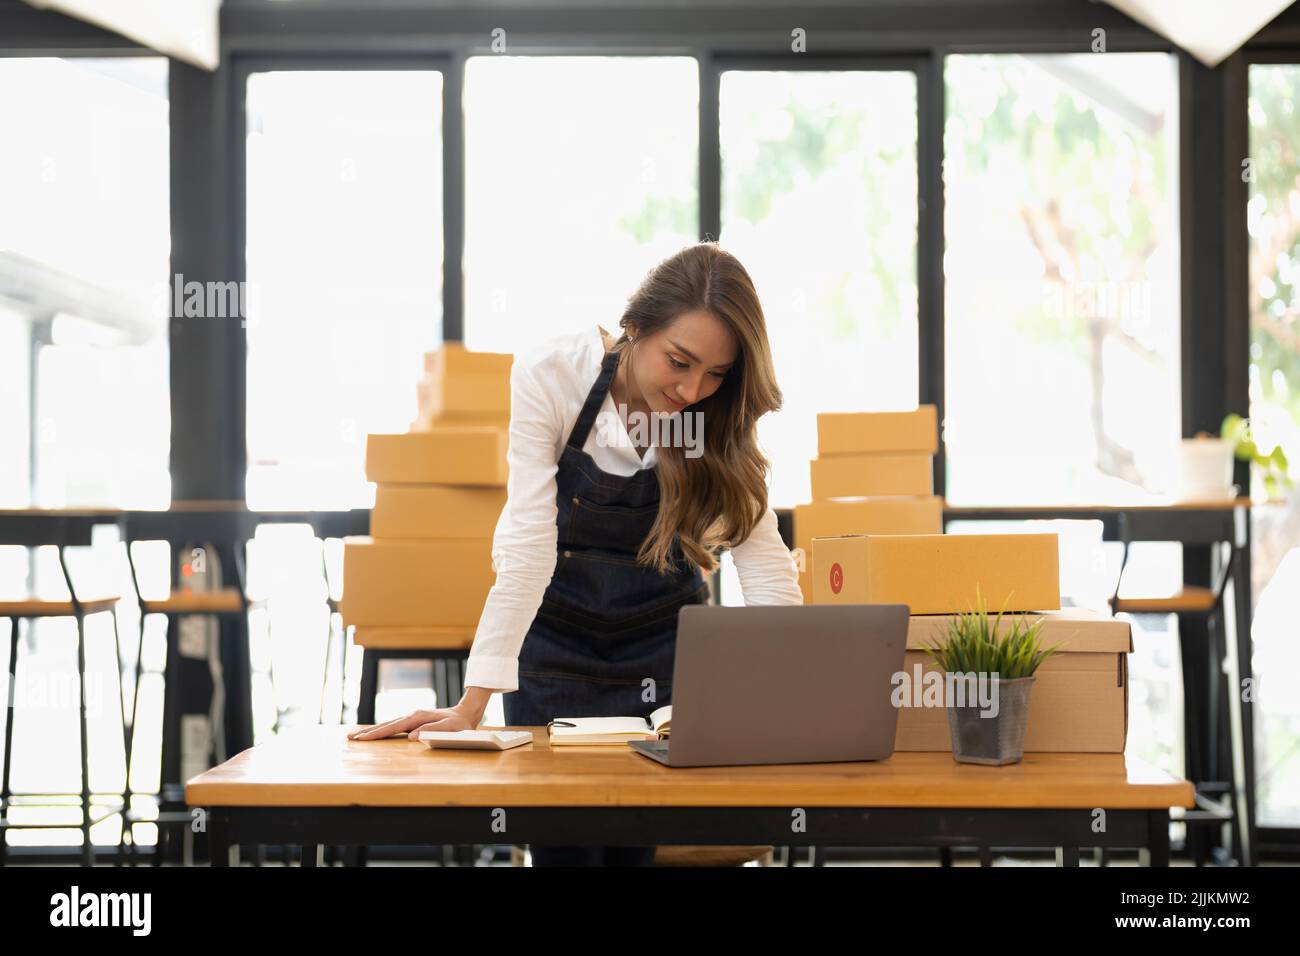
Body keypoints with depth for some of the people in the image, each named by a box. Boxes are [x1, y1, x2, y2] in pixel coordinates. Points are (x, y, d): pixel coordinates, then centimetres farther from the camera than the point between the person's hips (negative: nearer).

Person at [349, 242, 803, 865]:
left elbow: (761, 555, -17)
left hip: (662, 629, 2)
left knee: (646, 844, -1)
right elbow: (528, 549, -28)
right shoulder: (551, 376, -24)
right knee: (563, 842, -4)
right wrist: (471, 708, -33)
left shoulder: (722, 413, -16)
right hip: (554, 631, -2)